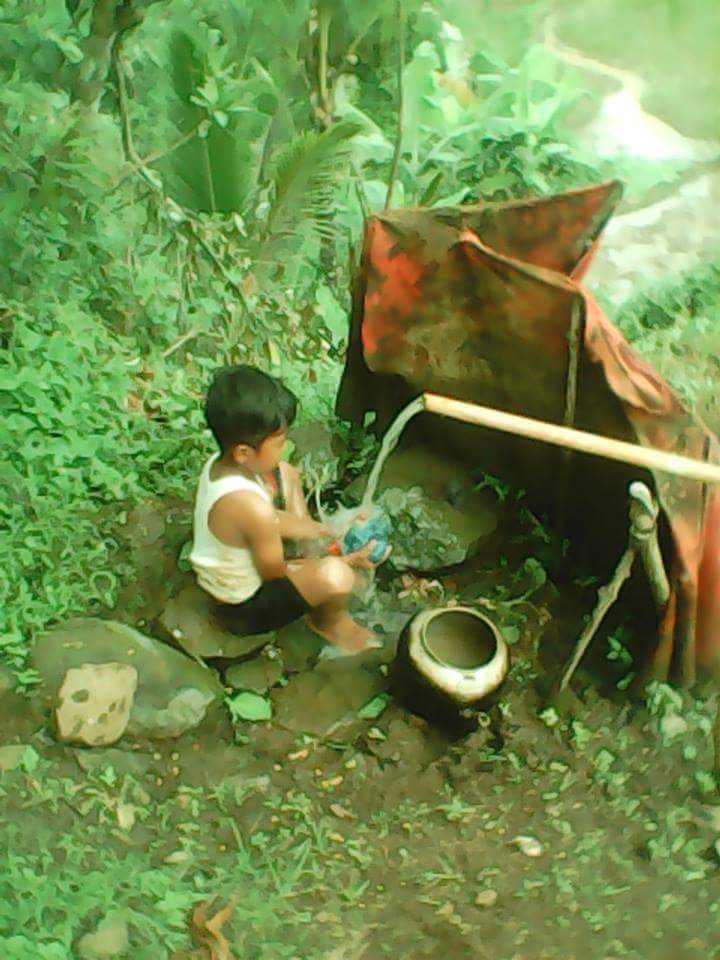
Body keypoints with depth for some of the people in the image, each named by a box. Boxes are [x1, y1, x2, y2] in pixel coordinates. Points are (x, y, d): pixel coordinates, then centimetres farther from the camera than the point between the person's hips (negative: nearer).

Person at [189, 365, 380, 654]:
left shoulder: (218, 463, -12)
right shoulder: (252, 508, -38)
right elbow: (276, 573, -22)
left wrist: (318, 532, 2)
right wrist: (348, 560, -13)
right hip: (244, 608, -9)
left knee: (286, 475, 13)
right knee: (335, 575, -33)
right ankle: (328, 621, 4)